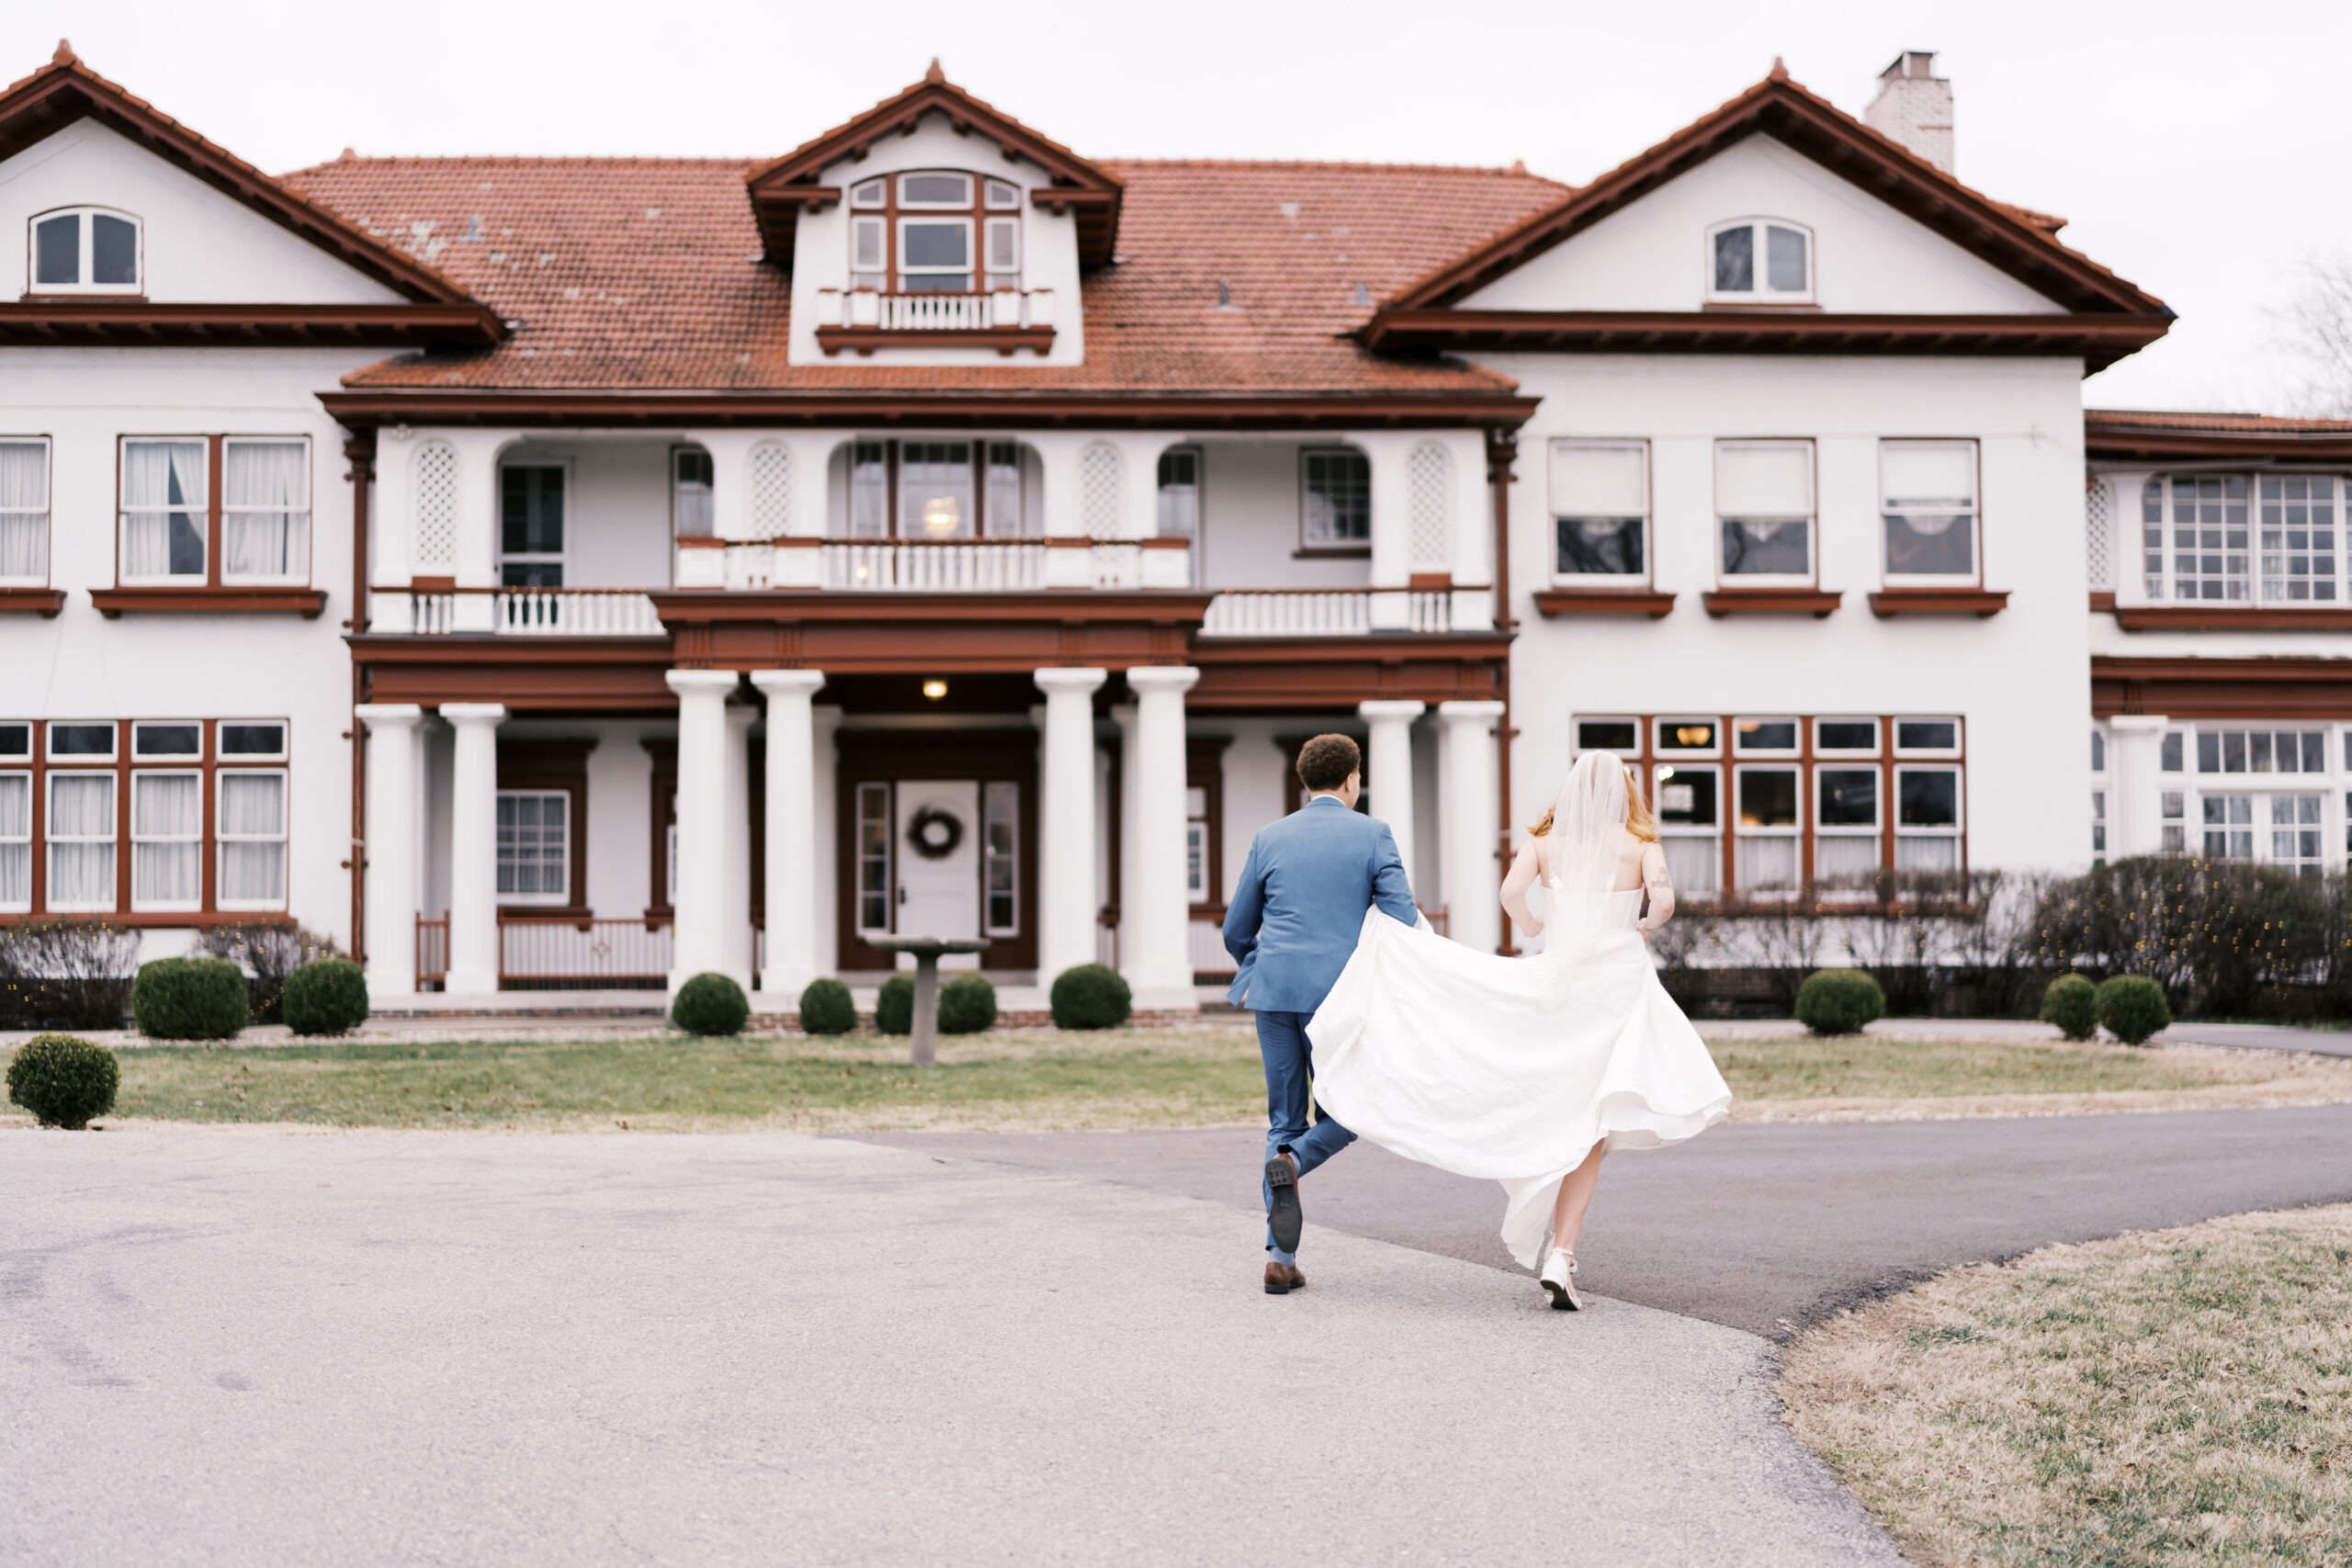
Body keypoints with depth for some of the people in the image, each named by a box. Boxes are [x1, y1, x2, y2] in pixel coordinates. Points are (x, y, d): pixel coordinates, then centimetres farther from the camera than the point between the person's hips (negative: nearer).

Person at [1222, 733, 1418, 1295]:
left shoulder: (1269, 838, 10)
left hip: (1275, 994, 3)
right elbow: (1402, 920, -6)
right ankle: (1292, 1163, -18)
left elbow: (1236, 930, 15)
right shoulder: (1373, 834, 2)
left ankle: (1280, 1258, 2)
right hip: (1339, 993, -3)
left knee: (1285, 1120, 10)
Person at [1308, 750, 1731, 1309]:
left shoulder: (1545, 839, 3)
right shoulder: (1640, 843, -1)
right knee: (1587, 1125, 1)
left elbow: (1511, 891, -12)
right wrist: (1644, 927, 6)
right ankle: (1560, 1255, -8)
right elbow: (1664, 899, -15)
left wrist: (1535, 928, 7)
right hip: (1618, 984, -2)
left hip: (1553, 982, 2)